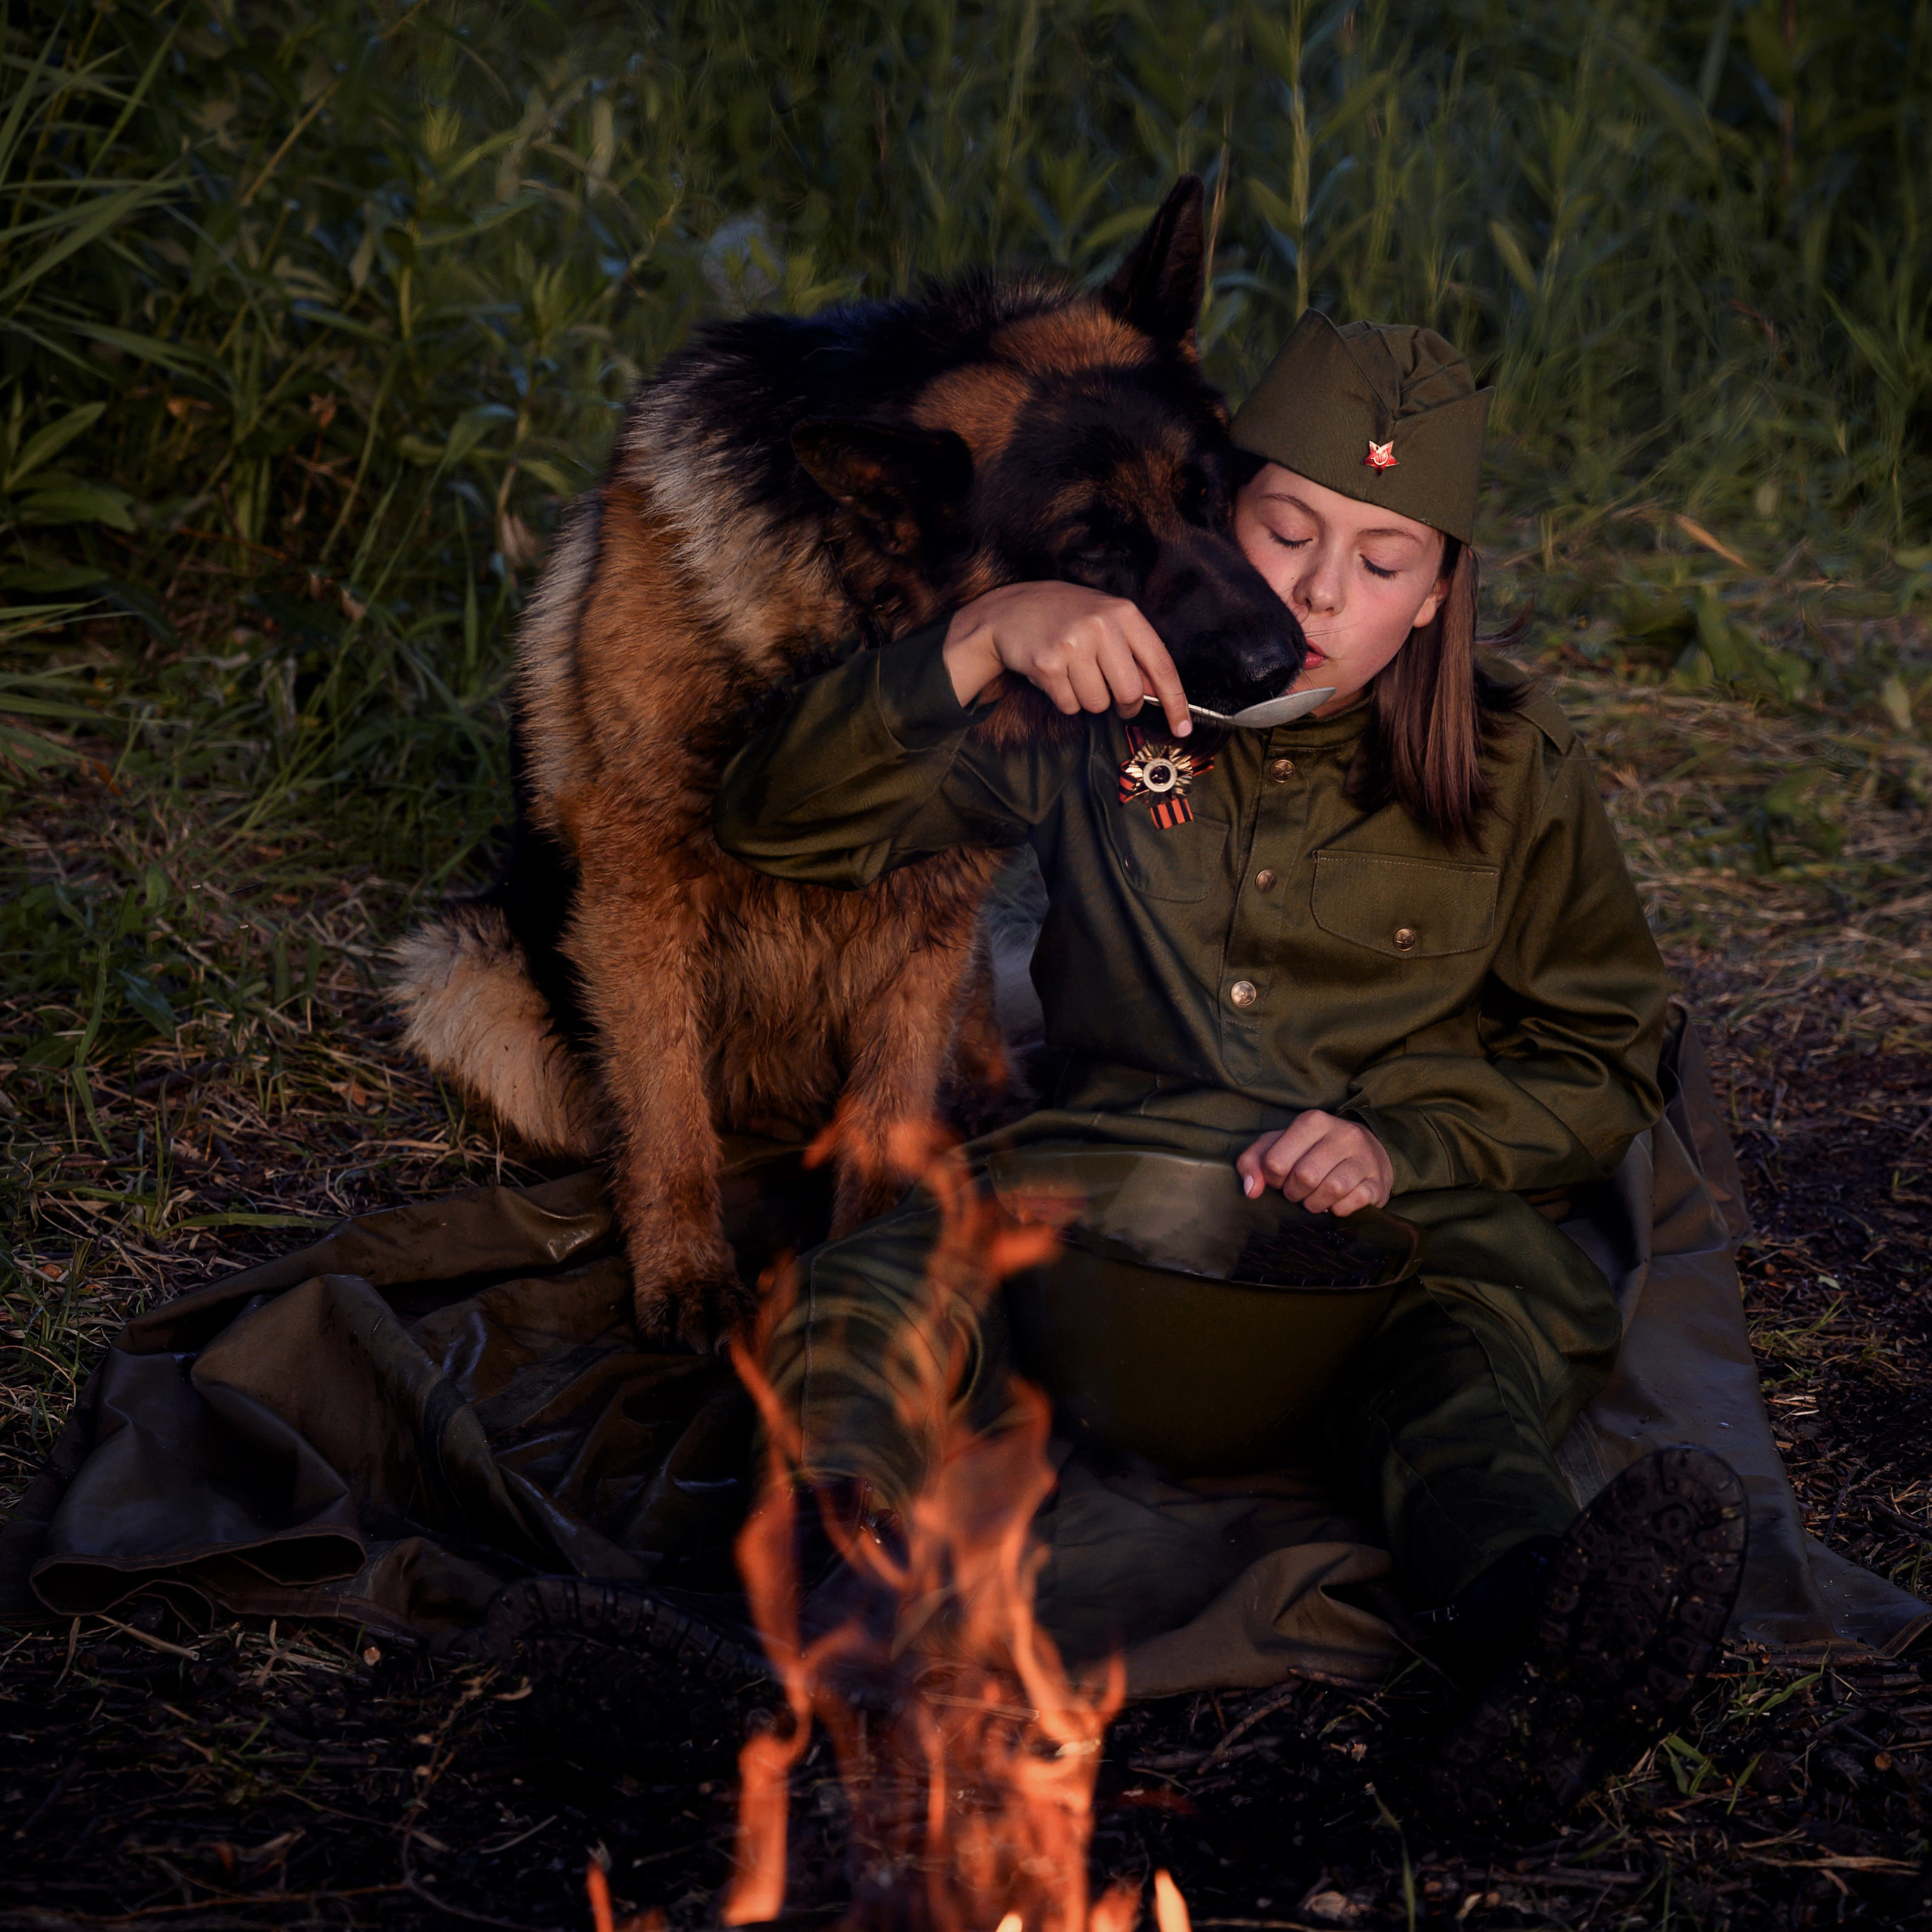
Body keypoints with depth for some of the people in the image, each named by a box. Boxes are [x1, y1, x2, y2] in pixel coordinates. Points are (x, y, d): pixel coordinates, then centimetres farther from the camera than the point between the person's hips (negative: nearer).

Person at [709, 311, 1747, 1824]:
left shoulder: (1510, 766, 6)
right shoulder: (1104, 707, 4)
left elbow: (1602, 1060, 11)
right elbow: (781, 822, -2)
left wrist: (1403, 1144, -9)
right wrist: (985, 639, -18)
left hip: (1416, 1205, 0)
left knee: (1479, 1353, -37)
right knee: (862, 1301, -32)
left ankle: (1542, 1626, -68)